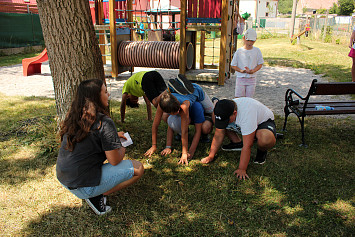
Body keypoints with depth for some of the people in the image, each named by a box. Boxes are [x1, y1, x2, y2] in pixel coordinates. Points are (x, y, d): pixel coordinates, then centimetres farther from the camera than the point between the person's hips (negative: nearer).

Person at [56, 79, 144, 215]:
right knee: (138, 169, 2)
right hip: (84, 185, -8)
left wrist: (114, 135, 18)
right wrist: (122, 150, 6)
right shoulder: (104, 122, -20)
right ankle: (97, 196, -3)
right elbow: (115, 160, -15)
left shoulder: (73, 117, 3)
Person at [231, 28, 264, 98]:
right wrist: (240, 70, -18)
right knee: (238, 98, -2)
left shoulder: (257, 51, 0)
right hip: (240, 78, -1)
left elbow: (260, 64, 4)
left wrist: (252, 71, -14)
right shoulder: (239, 51, -4)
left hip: (252, 79, 1)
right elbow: (233, 65, 1)